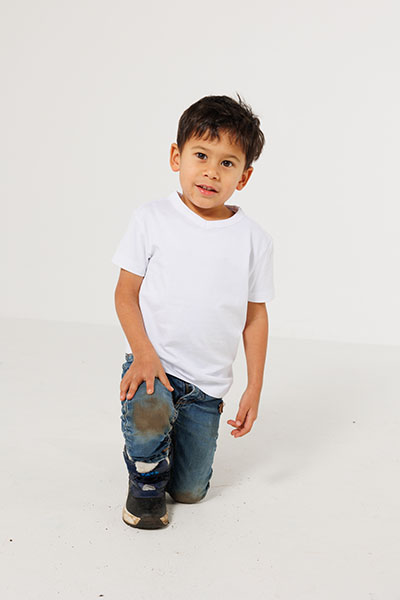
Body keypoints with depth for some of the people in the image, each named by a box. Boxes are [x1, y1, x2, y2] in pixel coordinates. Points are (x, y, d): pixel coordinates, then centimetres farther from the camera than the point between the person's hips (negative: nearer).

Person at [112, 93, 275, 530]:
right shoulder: (152, 219, -7)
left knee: (190, 491, 7)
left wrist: (254, 388, 1)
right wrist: (144, 355, -19)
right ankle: (145, 481, -1)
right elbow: (126, 294, -5)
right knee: (148, 414, -35)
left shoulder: (254, 239, -3)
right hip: (152, 361, -2)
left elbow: (255, 316, 3)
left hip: (208, 383, 2)